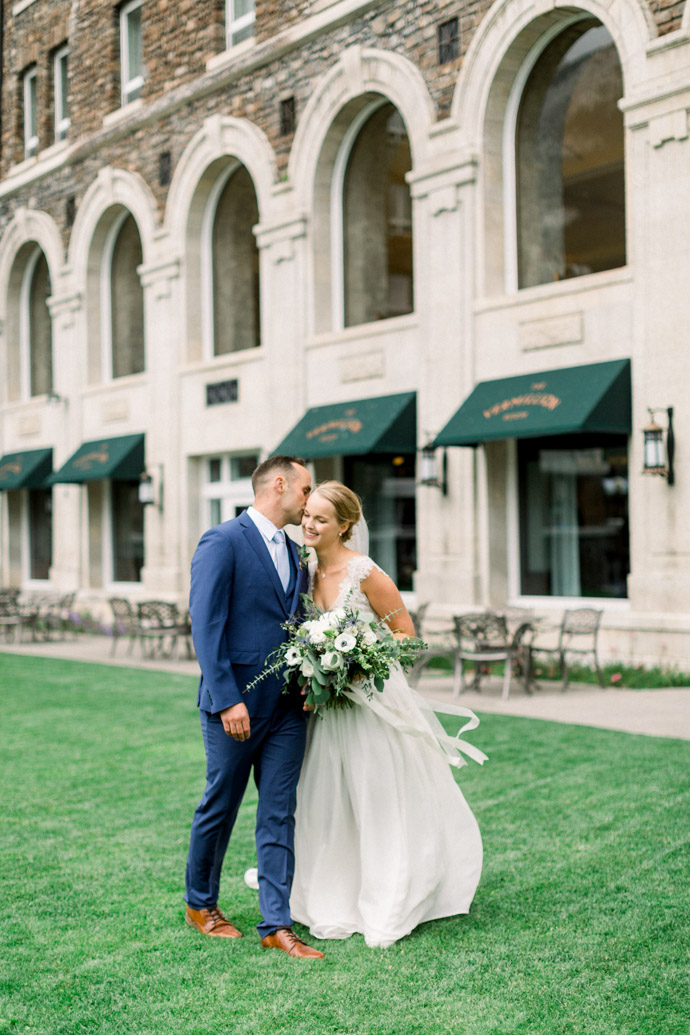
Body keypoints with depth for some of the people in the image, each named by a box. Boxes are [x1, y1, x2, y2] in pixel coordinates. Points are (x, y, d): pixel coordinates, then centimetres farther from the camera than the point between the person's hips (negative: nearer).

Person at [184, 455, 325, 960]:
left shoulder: (294, 552, 14)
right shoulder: (222, 542, -11)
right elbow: (206, 626, -16)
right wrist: (228, 700, -20)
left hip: (288, 707, 7)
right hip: (236, 705, -6)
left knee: (280, 815, 6)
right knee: (219, 808, 10)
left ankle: (277, 925, 12)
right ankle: (200, 903, 30)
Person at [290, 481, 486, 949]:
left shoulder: (365, 572, -16)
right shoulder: (308, 571, 4)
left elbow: (405, 634, -9)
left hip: (373, 703, -6)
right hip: (328, 707, 6)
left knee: (383, 808, 4)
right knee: (328, 806, 10)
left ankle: (388, 914, 17)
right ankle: (337, 906, 25)